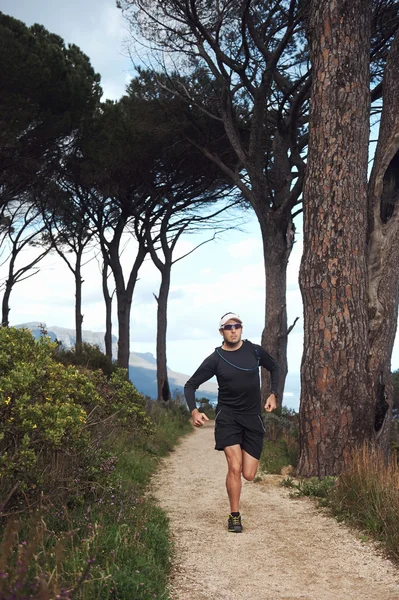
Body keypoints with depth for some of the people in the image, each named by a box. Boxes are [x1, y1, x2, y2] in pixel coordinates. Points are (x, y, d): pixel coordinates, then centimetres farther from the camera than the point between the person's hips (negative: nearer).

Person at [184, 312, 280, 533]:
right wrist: (194, 411, -16)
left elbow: (274, 368, 18)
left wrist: (273, 394, 7)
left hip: (253, 417, 2)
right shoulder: (215, 359, -6)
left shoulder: (254, 351, -1)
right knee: (235, 468, -14)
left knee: (249, 475, 0)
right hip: (228, 416, -2)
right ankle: (234, 517, 3)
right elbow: (190, 385, -1)